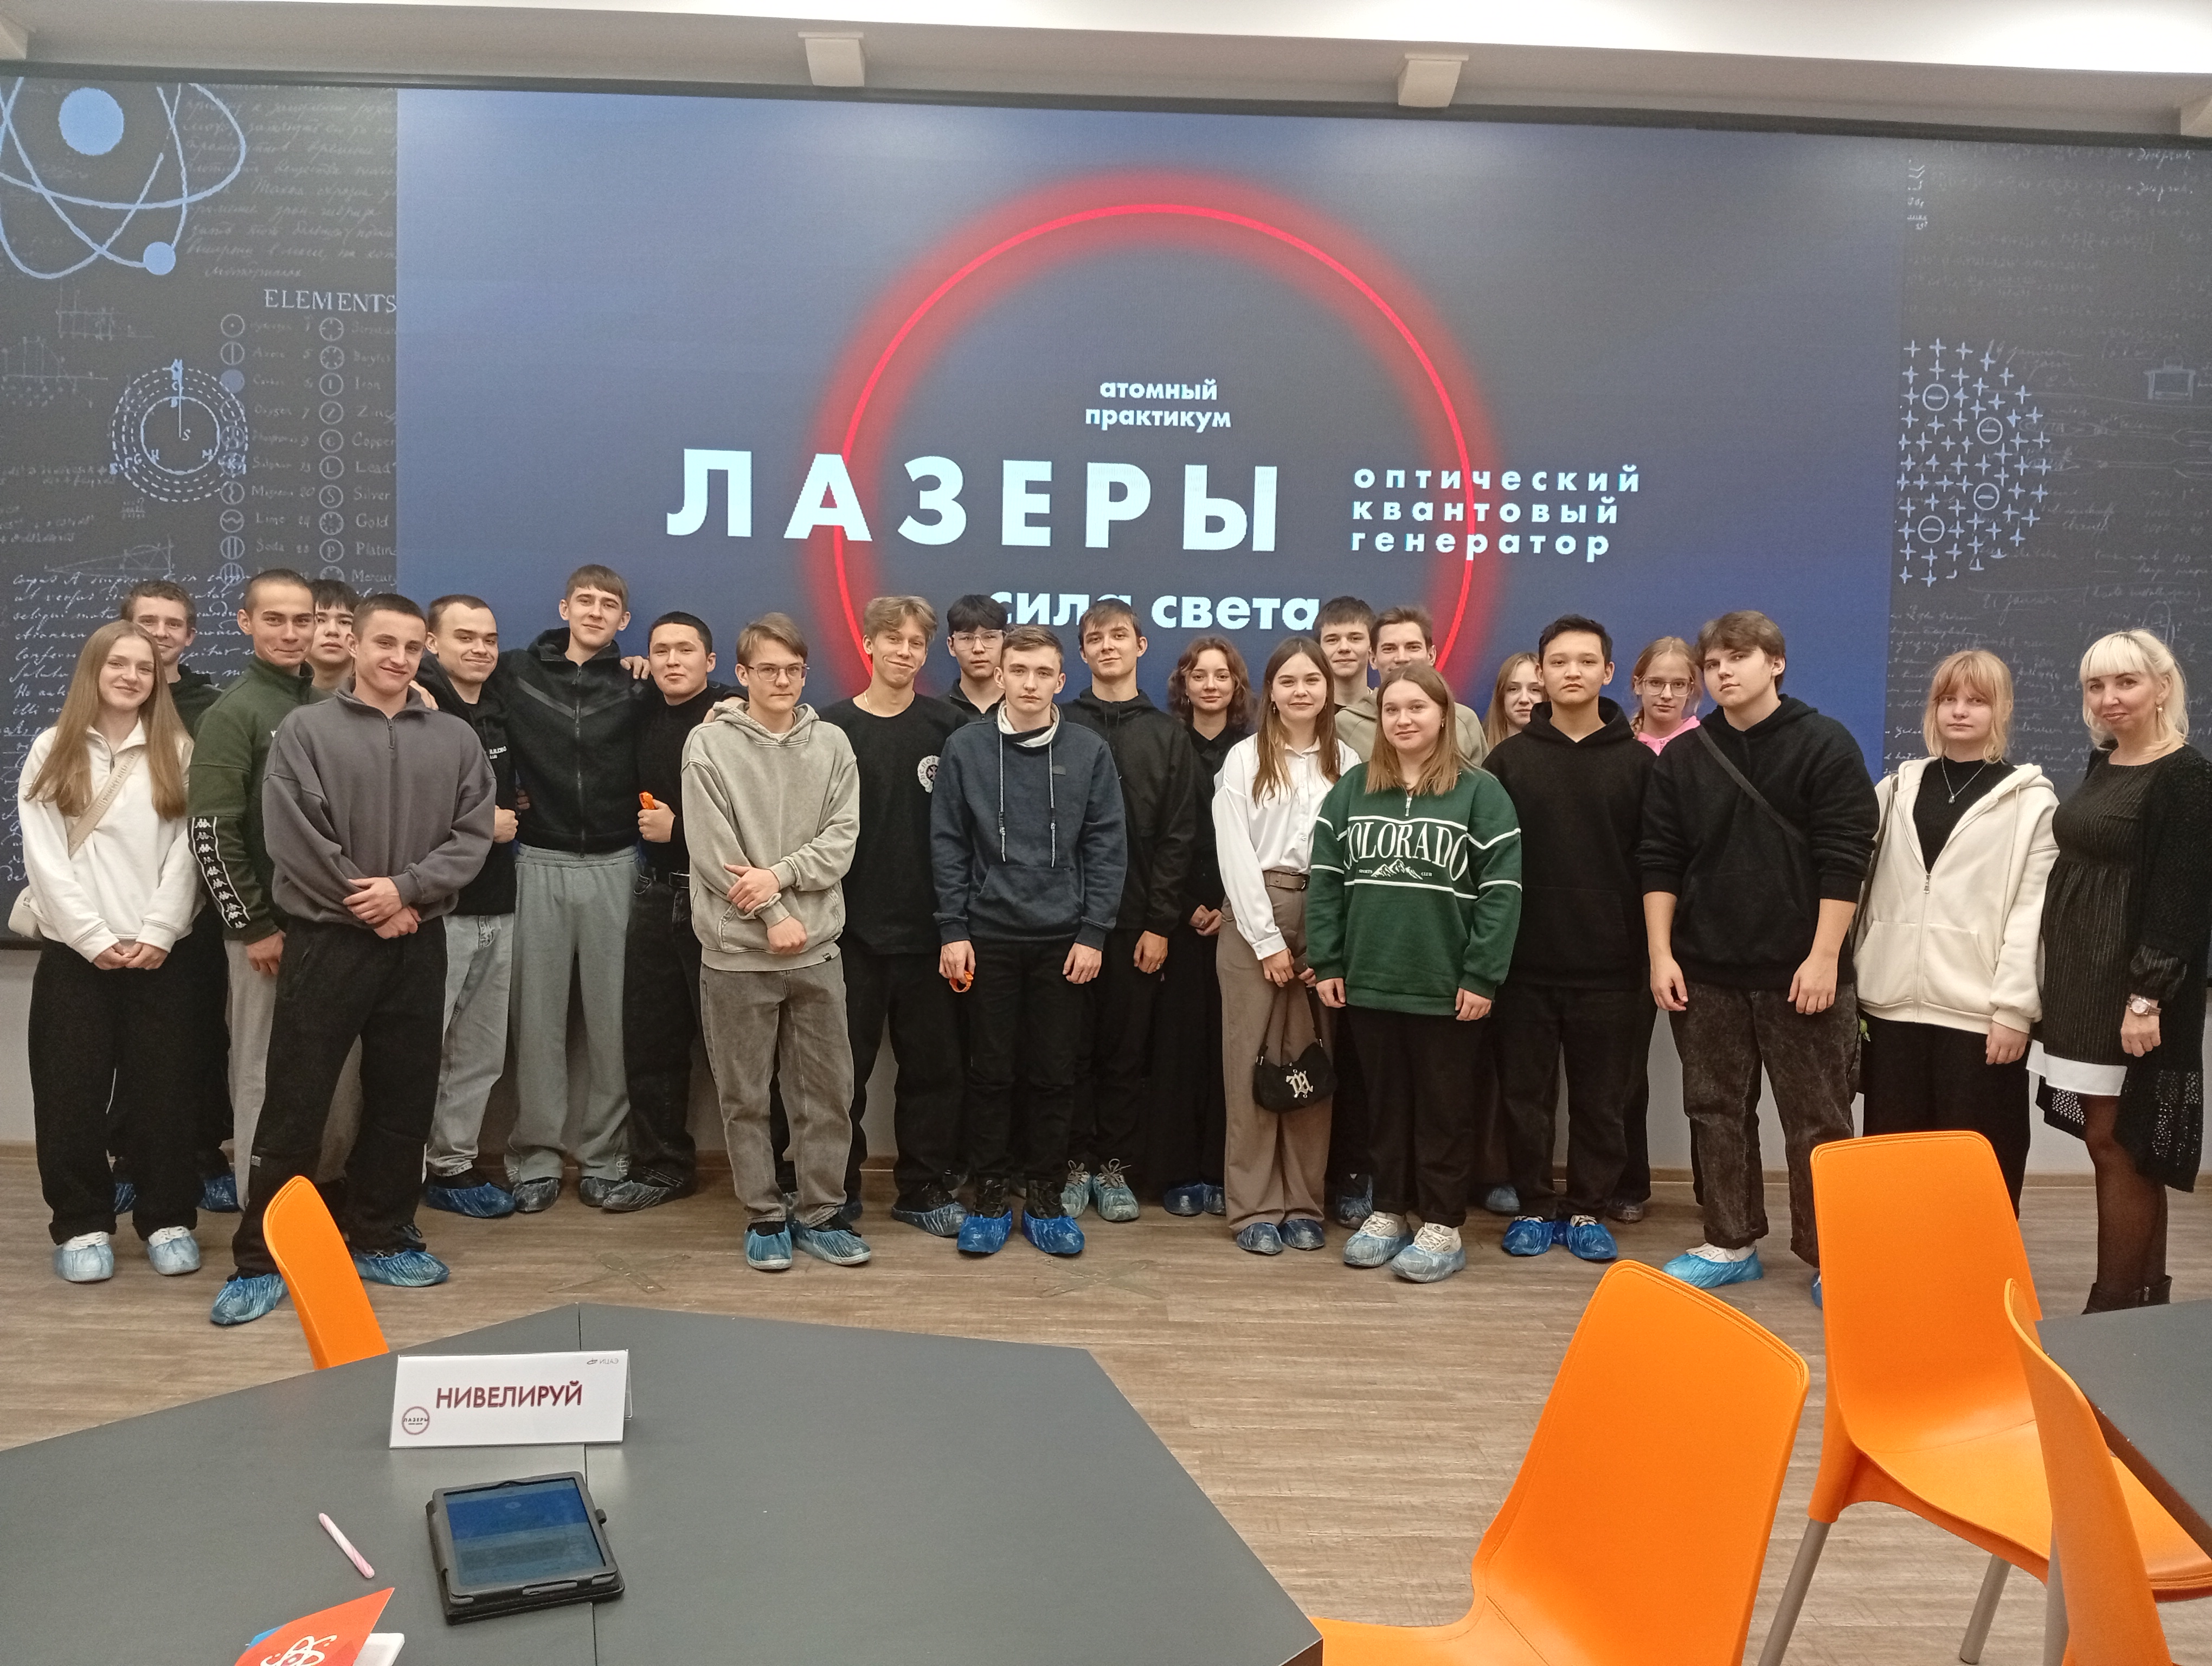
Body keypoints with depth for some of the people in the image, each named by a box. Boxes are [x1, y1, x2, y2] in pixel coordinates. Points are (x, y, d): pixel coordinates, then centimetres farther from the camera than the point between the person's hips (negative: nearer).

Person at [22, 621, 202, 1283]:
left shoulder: (178, 752, 6)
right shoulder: (53, 751, 5)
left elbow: (185, 852, -1)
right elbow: (43, 857, -2)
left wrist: (156, 934, -11)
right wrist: (94, 938, -11)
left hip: (158, 953, 0)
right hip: (72, 952, 0)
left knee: (163, 1091, 3)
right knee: (72, 1094, 3)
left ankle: (168, 1219, 14)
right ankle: (82, 1225, 15)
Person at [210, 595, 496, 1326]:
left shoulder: (456, 739, 7)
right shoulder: (305, 730, 0)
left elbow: (473, 835, 0)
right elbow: (295, 838, -8)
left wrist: (406, 889, -14)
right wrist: (367, 904, -11)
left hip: (418, 946, 3)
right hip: (327, 941, -3)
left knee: (403, 1101, 10)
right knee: (295, 1105, 0)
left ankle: (378, 1238, 25)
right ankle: (261, 1260, 10)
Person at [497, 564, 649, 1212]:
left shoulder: (637, 686, 4)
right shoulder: (517, 672, 4)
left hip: (614, 865, 0)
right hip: (540, 864, 0)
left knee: (611, 1015, 3)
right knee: (538, 1014, 4)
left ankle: (603, 1154, 13)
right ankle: (535, 1157, 13)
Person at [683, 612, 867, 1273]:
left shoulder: (832, 743, 5)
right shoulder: (710, 744, -3)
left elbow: (842, 837, -1)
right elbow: (713, 852, -8)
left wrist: (780, 875, -15)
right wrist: (772, 916, -12)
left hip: (817, 948, 3)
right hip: (737, 952, -2)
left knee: (828, 1090, 8)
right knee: (746, 1095, 7)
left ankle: (820, 1213, 21)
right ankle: (764, 1216, 20)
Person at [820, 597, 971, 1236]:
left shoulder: (948, 727, 3)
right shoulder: (833, 728, 1)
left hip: (925, 926, 1)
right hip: (852, 926, -1)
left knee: (933, 1062, 7)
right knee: (845, 1063, 6)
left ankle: (924, 1188, 20)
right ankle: (836, 1187, 21)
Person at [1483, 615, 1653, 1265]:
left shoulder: (1638, 762, 5)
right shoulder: (1509, 759, 5)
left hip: (1611, 966, 0)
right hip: (1525, 963, 0)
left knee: (1602, 1101, 8)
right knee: (1526, 1096, 7)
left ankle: (1587, 1211, 22)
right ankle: (1534, 1207, 21)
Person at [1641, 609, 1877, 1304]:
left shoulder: (1825, 745, -3)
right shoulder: (1683, 758, 7)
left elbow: (1843, 861, -8)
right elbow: (1659, 864, 6)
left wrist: (1824, 957, -13)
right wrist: (1661, 954, -1)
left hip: (1800, 972, -3)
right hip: (1706, 971, 4)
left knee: (1818, 1121, 5)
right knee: (1715, 1112, 11)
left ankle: (1827, 1256, 17)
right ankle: (1730, 1245, 23)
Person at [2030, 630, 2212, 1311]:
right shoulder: (2102, 764, 13)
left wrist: (2148, 996, -20)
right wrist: (2063, 978, 14)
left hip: (2132, 987, -8)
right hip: (2080, 979, 8)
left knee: (2118, 1143, -3)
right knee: (2118, 1144, 12)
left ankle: (2118, 1306, 6)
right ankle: (2145, 1295, 22)